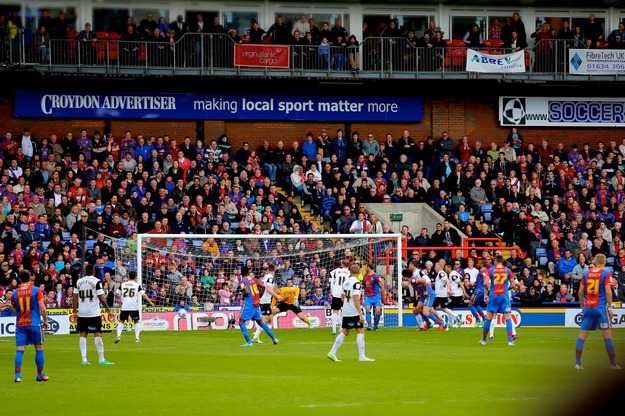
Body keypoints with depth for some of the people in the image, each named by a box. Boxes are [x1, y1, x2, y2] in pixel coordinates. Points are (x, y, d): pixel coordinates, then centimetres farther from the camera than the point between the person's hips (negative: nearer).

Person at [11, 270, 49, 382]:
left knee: (19, 350, 0)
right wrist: (45, 320, 3)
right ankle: (40, 375, 13)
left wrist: (8, 305, 32)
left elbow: (15, 310, 11)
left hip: (20, 324, 2)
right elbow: (42, 307, -8)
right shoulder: (36, 290, -4)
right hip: (35, 324, -2)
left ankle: (17, 375, -10)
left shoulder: (15, 292, 5)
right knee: (39, 349, 9)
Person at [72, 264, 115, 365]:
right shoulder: (96, 281, -7)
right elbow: (101, 298, -10)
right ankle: (101, 359, 0)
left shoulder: (79, 282, 6)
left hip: (82, 313, 4)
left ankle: (84, 359, 2)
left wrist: (75, 312, 13)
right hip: (94, 313, -4)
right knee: (98, 334, 0)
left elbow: (75, 297, 6)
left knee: (83, 335, 7)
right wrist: (108, 310, -1)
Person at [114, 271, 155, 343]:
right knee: (137, 321, 14)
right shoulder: (137, 285, 2)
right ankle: (137, 338, 3)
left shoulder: (123, 284, 9)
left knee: (121, 321, 15)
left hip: (124, 307, 1)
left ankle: (118, 335, -4)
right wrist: (150, 302, 3)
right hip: (134, 307, -1)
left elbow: (116, 293, 13)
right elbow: (143, 295, -4)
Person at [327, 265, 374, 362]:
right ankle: (361, 356, -5)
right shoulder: (356, 283, -13)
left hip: (345, 312, 7)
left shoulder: (346, 282, 10)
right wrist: (361, 314, -21)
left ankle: (332, 352, 8)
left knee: (344, 332, 12)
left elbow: (342, 298, 19)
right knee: (360, 331, -2)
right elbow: (356, 300, -20)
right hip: (354, 312, -7)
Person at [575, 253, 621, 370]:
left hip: (588, 307, 3)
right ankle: (613, 364, 5)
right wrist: (610, 308, -4)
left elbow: (580, 292, 9)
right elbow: (608, 292, -12)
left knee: (582, 335, 5)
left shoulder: (587, 273, 9)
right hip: (601, 307, -3)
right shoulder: (606, 274, -3)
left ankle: (578, 363, -2)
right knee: (607, 335, 2)